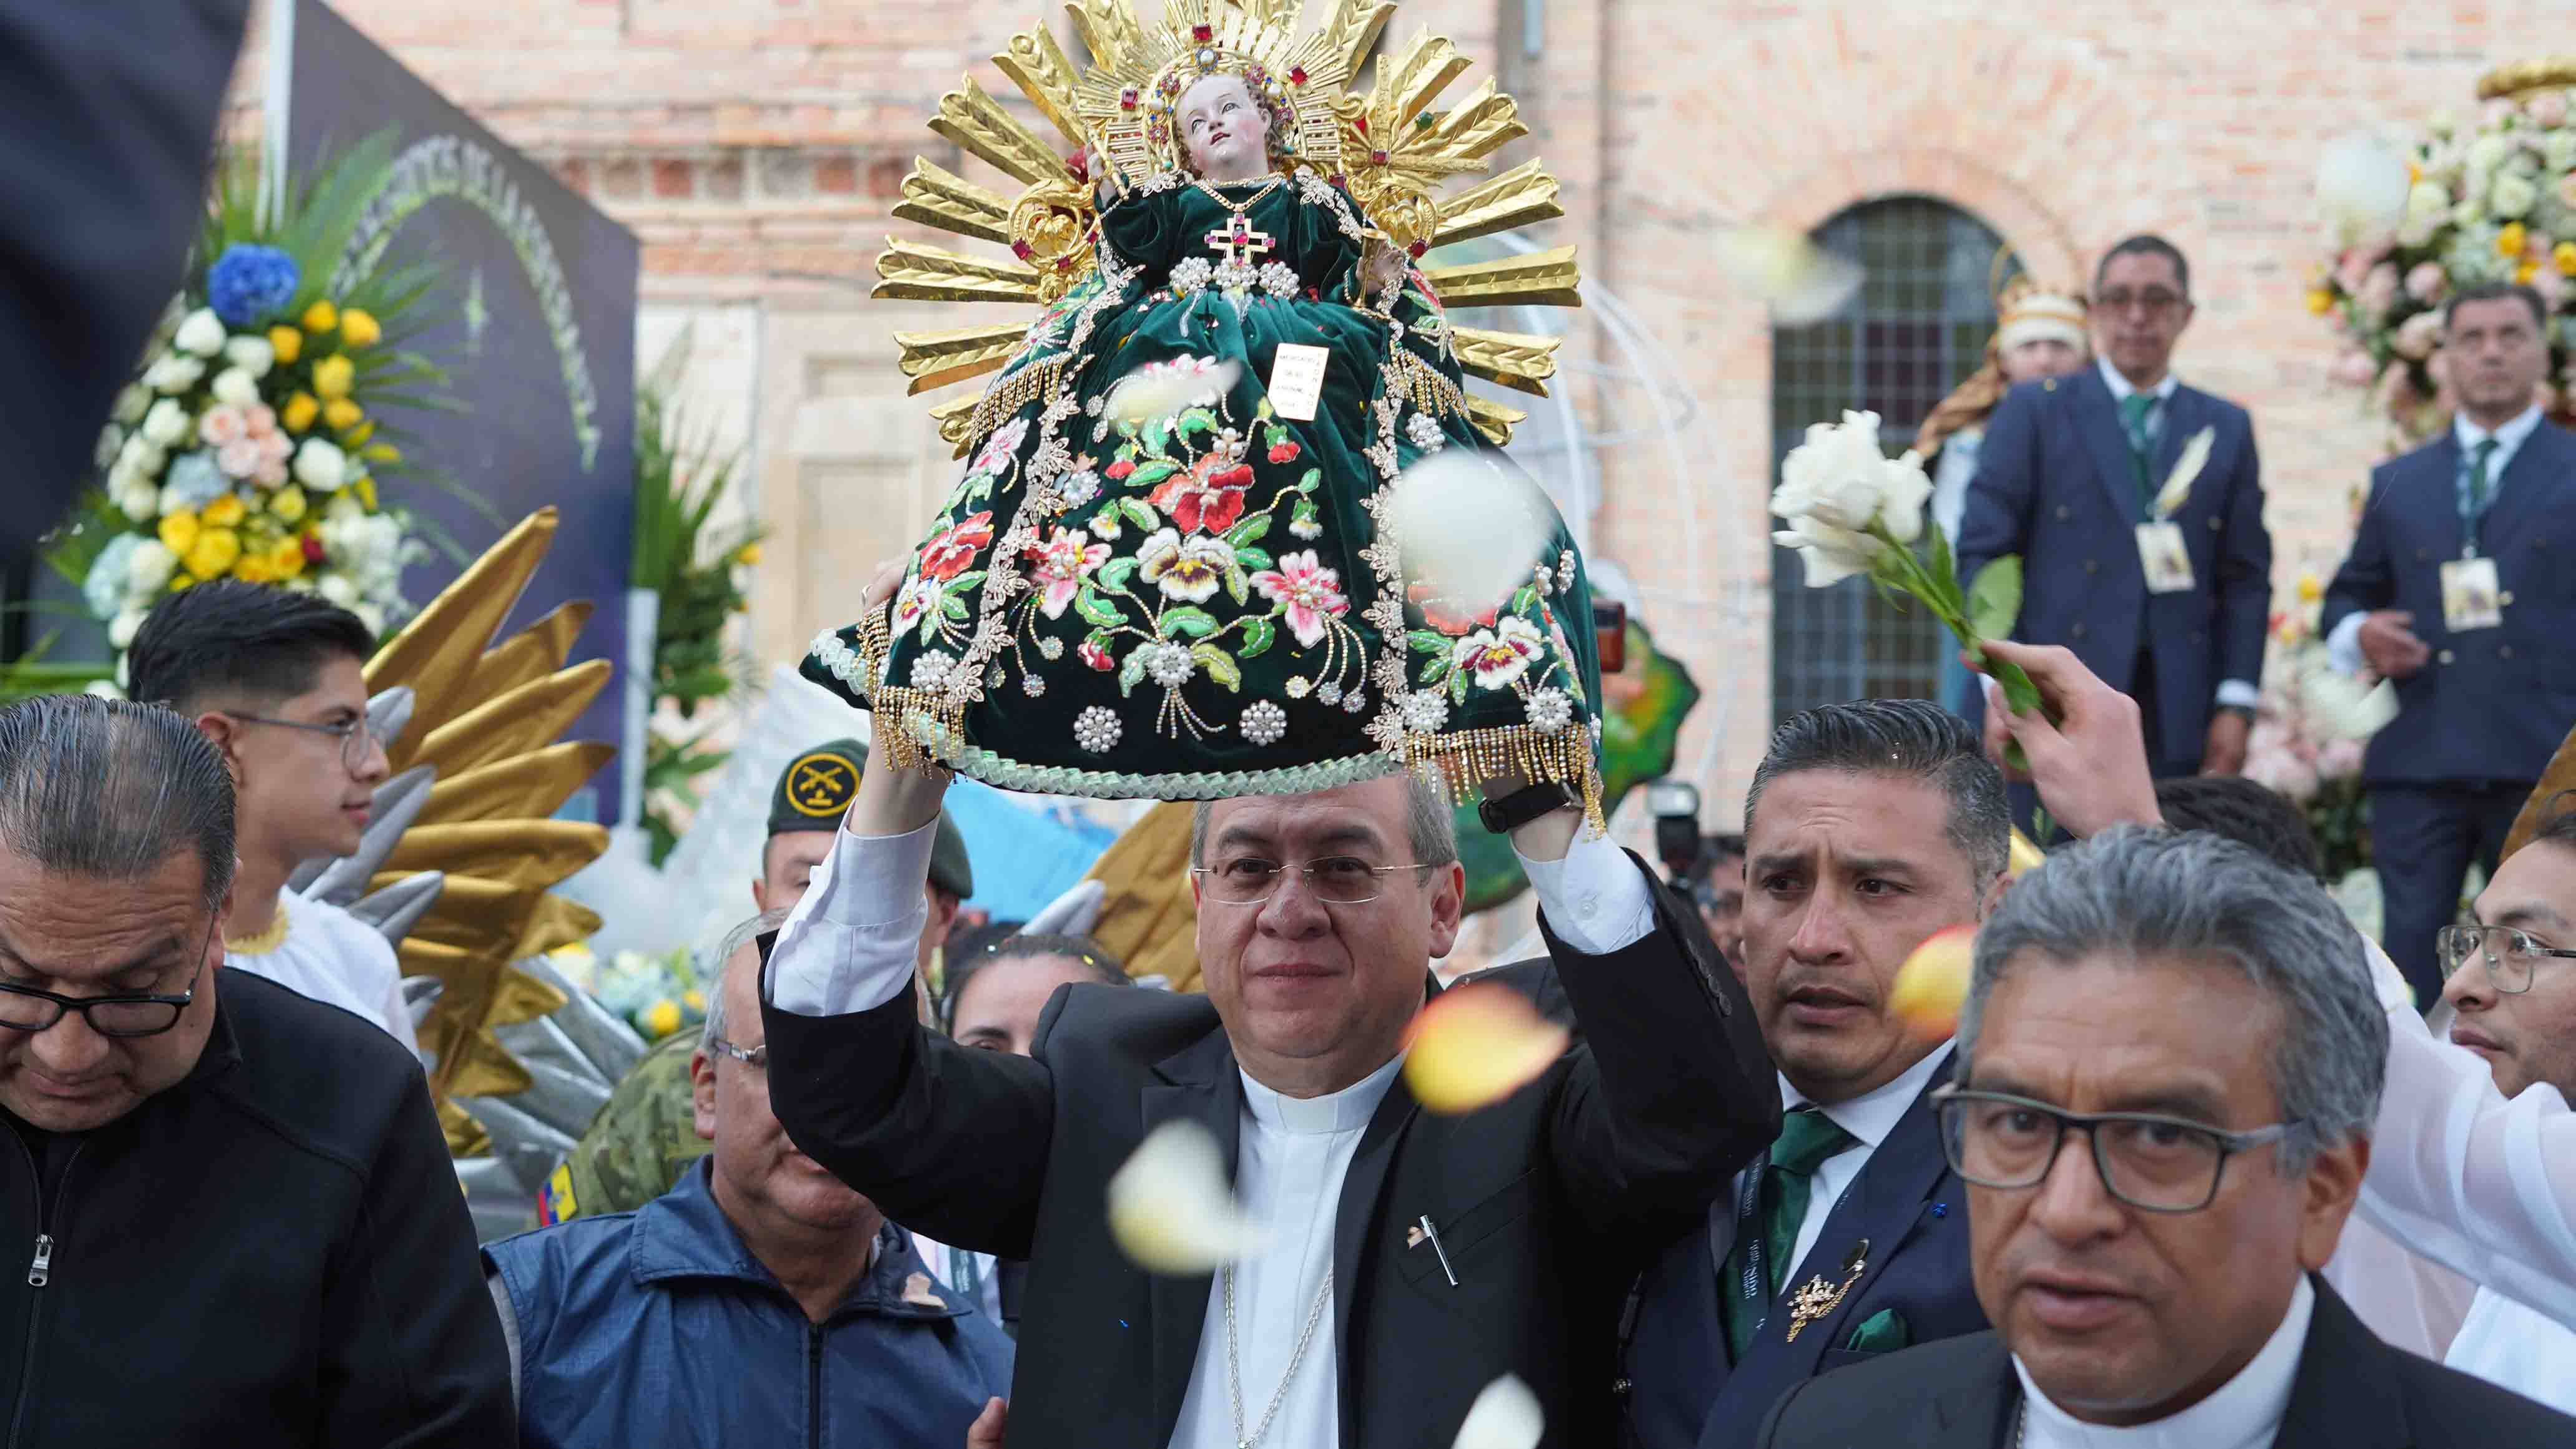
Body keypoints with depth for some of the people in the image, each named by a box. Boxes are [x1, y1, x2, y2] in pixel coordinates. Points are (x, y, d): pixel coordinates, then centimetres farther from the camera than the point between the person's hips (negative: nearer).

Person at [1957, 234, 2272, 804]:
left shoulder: (2226, 429, 14)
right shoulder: (2034, 412, 5)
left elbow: (2247, 578, 12)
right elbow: (1983, 552, 0)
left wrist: (2236, 703, 2)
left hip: (2177, 714, 3)